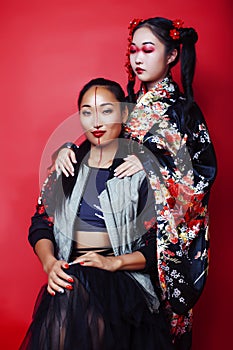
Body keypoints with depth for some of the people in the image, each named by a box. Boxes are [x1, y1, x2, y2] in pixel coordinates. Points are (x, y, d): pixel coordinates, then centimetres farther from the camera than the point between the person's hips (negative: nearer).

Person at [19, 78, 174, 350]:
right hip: (68, 278, 3)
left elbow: (159, 245, -1)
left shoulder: (141, 169, 1)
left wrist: (115, 262, -16)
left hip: (121, 282, -3)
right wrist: (49, 262, -7)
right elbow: (41, 224, 12)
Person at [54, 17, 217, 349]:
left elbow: (206, 170, -11)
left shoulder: (182, 109, -6)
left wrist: (153, 161, -22)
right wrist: (68, 150, -14)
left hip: (167, 235, -4)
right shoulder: (129, 104, 9)